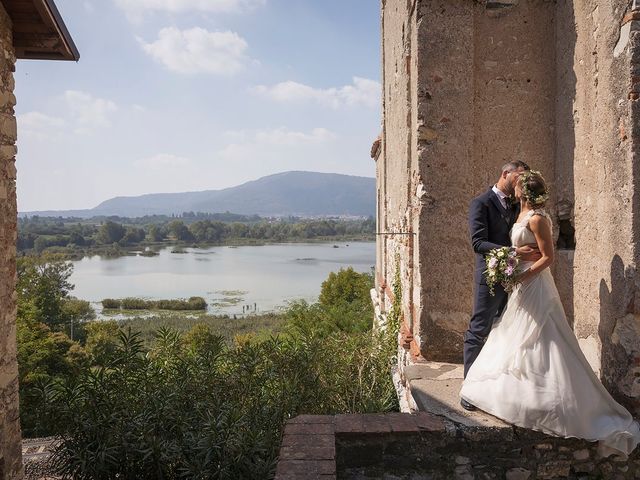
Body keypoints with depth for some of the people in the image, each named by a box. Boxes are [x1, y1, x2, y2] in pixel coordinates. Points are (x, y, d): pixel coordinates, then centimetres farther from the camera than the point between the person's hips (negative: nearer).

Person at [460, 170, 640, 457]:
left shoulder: (536, 219, -17)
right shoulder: (523, 215, 10)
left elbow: (548, 257, -18)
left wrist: (521, 277, -23)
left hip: (533, 285, -10)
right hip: (523, 285, 10)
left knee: (538, 345, -4)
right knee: (518, 342, 16)